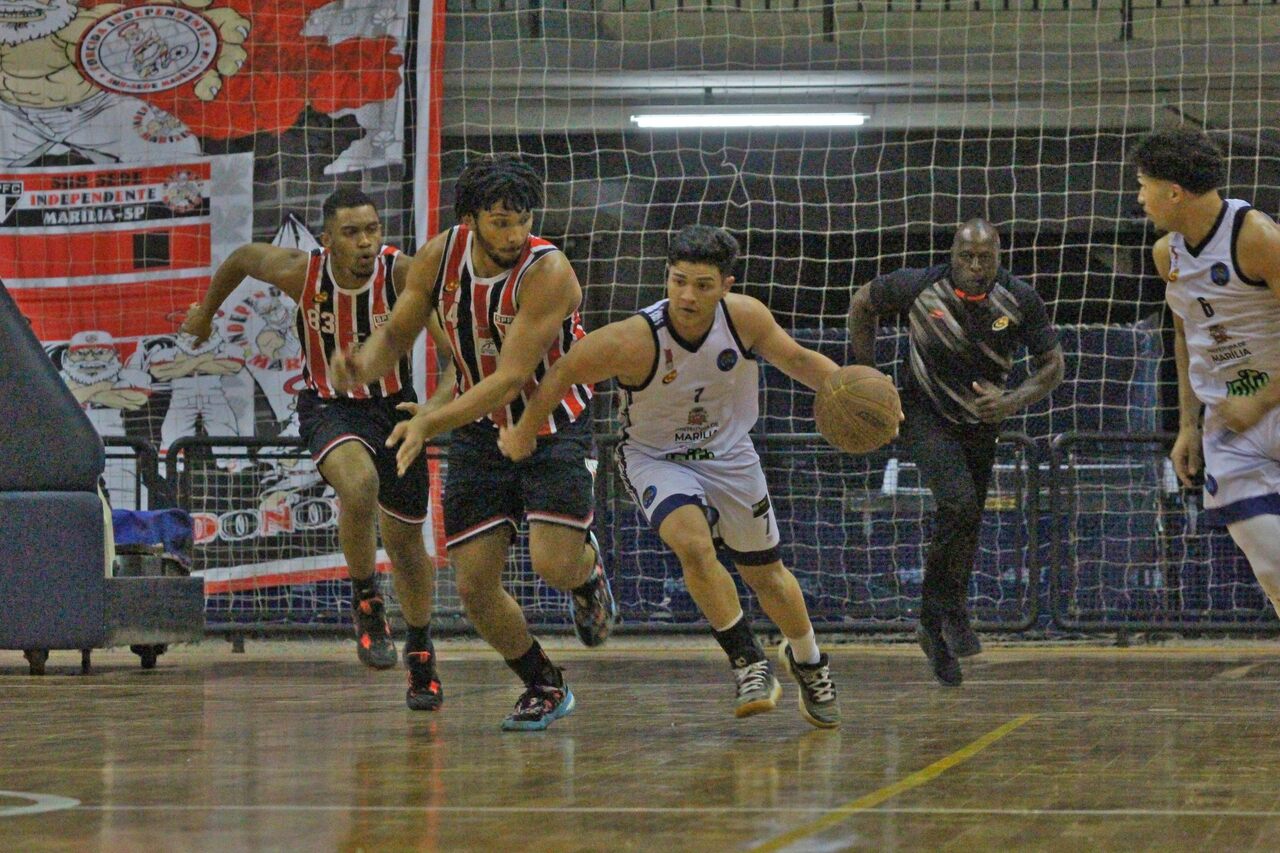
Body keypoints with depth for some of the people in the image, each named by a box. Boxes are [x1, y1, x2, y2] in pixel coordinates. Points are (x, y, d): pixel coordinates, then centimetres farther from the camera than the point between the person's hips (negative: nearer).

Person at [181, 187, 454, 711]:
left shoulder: (404, 274, -22)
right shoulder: (300, 272, -19)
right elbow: (242, 257, 3)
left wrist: (436, 408, -36)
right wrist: (206, 312, 19)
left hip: (394, 405, 1)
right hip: (329, 408, -1)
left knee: (405, 540, 12)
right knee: (359, 483, -34)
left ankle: (420, 650, 37)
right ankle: (365, 602, -11)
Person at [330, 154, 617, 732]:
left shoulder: (547, 271, -25)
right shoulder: (439, 257, -9)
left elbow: (511, 379, -28)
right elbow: (398, 332, 5)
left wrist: (432, 422, -38)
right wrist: (364, 365, -19)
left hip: (554, 426, -4)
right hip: (480, 430, 4)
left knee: (554, 565, -21)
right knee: (474, 586, -3)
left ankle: (588, 569, 19)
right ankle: (544, 687, 22)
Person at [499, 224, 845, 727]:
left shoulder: (745, 317, -22)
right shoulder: (633, 341, -32)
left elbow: (796, 359, -3)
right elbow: (562, 374, -16)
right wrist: (523, 434, -3)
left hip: (728, 454, 3)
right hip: (654, 457, -3)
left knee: (766, 574, 13)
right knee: (694, 545, -31)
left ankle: (807, 662, 42)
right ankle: (749, 664, -14)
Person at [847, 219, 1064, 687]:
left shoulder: (1021, 301, -14)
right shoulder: (920, 287, -18)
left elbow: (1052, 366, -6)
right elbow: (862, 304, 1)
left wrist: (1014, 402, -24)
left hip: (980, 424, 4)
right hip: (925, 415, -3)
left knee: (964, 529, 8)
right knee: (960, 503, -28)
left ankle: (934, 628, 27)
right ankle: (952, 609, -9)